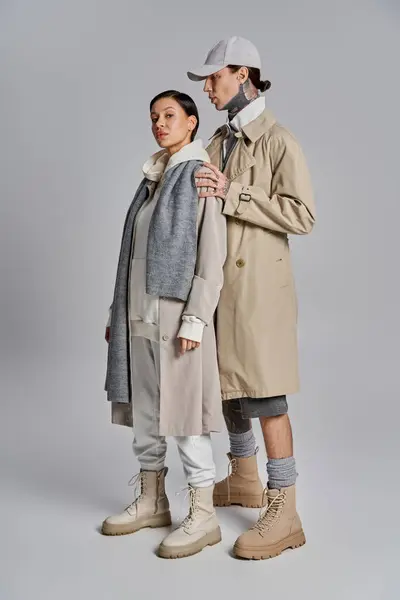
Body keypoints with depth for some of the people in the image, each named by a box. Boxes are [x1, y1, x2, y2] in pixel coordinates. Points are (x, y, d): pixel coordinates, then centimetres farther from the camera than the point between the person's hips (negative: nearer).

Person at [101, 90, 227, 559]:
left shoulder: (201, 176, -6)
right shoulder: (152, 177, 15)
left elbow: (212, 257, -13)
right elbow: (133, 253, 15)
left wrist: (195, 320, -19)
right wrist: (117, 312, 14)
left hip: (177, 313, -7)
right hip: (139, 315, 8)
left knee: (184, 414, -2)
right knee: (143, 411, 13)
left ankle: (202, 516, 10)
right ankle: (151, 502, 28)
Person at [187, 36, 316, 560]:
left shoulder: (279, 141, -10)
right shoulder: (219, 142, 14)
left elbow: (303, 215, -20)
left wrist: (232, 193, -23)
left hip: (257, 283, -8)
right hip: (219, 281, 9)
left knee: (263, 393, -10)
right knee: (227, 383, 16)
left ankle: (283, 514, -3)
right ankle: (244, 480, 34)